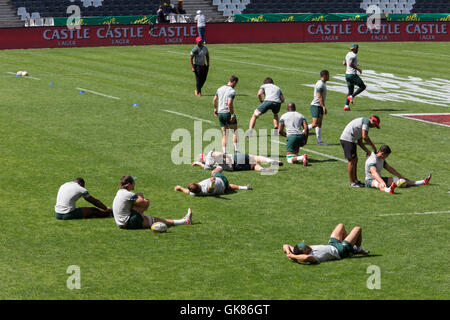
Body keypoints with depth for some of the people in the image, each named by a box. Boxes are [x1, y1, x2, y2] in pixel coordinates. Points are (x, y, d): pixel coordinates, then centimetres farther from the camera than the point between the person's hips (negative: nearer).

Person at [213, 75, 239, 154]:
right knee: (235, 131, 10)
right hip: (228, 113, -6)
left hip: (220, 113, 6)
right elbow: (229, 103, -24)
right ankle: (236, 150, 4)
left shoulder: (220, 89, 9)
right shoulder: (232, 91, -13)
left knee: (224, 135, 9)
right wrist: (232, 115, -18)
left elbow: (214, 100, 16)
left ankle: (224, 153, 3)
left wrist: (215, 109, 29)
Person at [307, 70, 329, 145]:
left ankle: (319, 141, 8)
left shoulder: (323, 83, 15)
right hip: (316, 106, -10)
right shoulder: (320, 84, -17)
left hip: (320, 106, 10)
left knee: (319, 124, 8)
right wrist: (324, 107, -21)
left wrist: (323, 107, 21)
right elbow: (320, 97, -21)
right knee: (315, 124, -13)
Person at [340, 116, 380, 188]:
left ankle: (355, 180, 24)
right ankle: (352, 183, 3)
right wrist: (373, 146, -7)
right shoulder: (366, 121, -5)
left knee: (355, 160, 17)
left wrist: (367, 151, 14)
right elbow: (364, 136, -17)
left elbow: (359, 142, 23)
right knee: (352, 161, -4)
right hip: (348, 139, -10)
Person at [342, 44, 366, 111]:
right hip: (352, 74, -9)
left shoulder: (348, 54, 14)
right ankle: (351, 96, -12)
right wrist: (357, 68, -17)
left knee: (350, 90, 13)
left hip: (347, 74, 9)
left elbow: (344, 63, 24)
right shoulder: (353, 55, -14)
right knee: (363, 86, 1)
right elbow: (350, 64, -28)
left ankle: (346, 105, 3)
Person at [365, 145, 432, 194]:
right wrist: (382, 182, -57)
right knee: (379, 184, -42)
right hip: (370, 181, -9)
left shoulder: (381, 159, 7)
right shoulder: (372, 160, -25)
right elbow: (374, 173, -41)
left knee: (397, 180, 1)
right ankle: (389, 190, -79)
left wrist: (401, 176, 22)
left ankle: (423, 182, -1)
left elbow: (389, 169, 19)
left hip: (378, 178, 9)